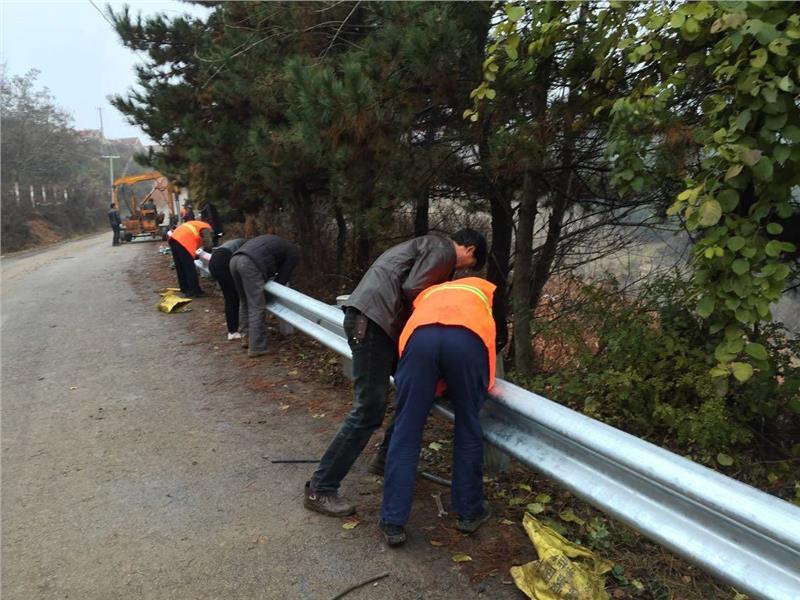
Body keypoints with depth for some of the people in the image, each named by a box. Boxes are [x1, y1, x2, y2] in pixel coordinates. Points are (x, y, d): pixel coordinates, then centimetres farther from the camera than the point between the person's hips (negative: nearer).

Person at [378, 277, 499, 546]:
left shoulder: (428, 294, 44)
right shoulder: (486, 289, 40)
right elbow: (499, 332, 33)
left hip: (421, 336, 1)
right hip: (468, 339, -1)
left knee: (407, 432, 11)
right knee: (468, 428, 18)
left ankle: (393, 521, 16)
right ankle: (470, 512, 31)